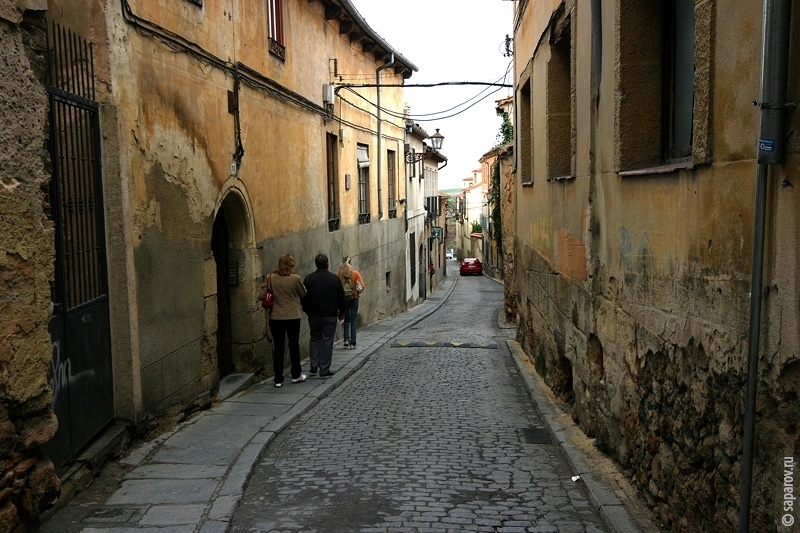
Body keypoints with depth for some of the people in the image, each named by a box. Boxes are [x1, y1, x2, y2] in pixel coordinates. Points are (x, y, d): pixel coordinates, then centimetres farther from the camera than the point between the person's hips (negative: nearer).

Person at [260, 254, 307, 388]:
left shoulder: (270, 278, -6)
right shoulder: (295, 279, -12)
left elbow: (262, 295, -4)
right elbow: (303, 294, 2)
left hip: (275, 318, 2)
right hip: (293, 317, -1)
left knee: (278, 347, 8)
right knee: (294, 346, 14)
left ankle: (278, 379, 9)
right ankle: (296, 375, 25)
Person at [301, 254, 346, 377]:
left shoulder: (309, 278, -2)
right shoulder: (334, 278, -5)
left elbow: (303, 297, 3)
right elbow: (341, 297, 0)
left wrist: (307, 311, 17)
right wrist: (341, 313, 11)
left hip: (314, 315, 2)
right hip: (330, 315, -2)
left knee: (315, 339, 16)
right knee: (327, 341, 3)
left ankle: (313, 367, 11)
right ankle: (324, 370, 4)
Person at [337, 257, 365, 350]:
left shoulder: (339, 274, -6)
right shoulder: (356, 273, -8)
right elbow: (362, 286, -10)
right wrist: (358, 290, 8)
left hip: (343, 299, 1)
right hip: (354, 298, -1)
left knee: (346, 320, 16)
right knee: (353, 320, 6)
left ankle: (346, 339, 2)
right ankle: (352, 343, 3)